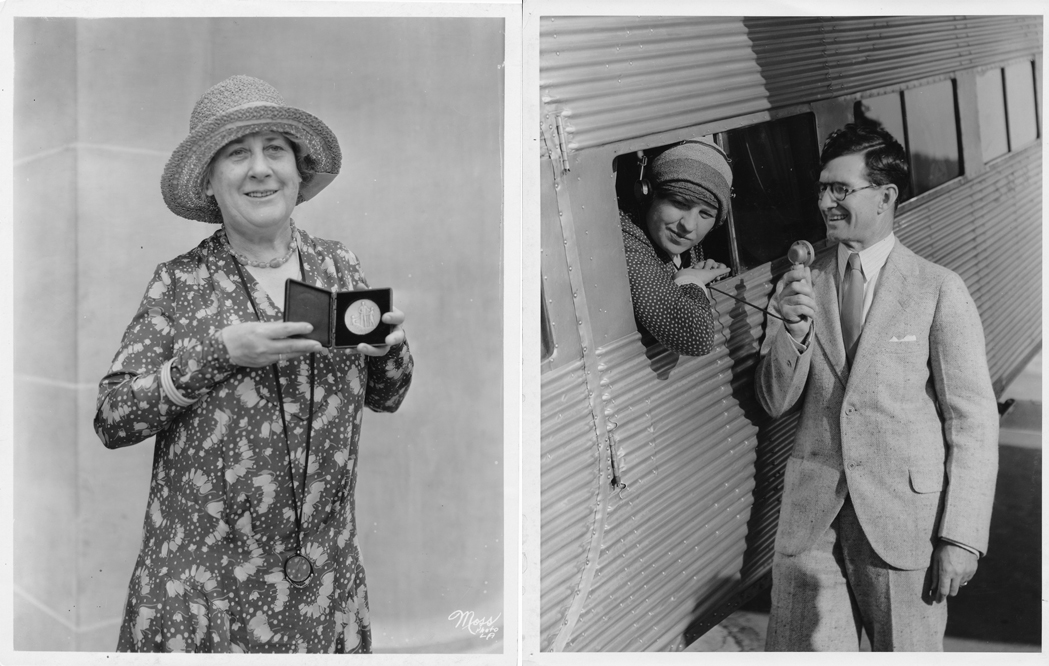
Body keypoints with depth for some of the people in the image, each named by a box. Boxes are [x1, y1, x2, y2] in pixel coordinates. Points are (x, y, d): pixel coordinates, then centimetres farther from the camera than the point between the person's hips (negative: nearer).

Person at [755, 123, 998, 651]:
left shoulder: (938, 290, -6)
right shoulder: (802, 285, 6)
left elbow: (973, 420, -5)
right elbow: (775, 402, 6)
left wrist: (962, 537, -9)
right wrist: (790, 327, -13)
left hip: (906, 515, -3)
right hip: (812, 512, 3)